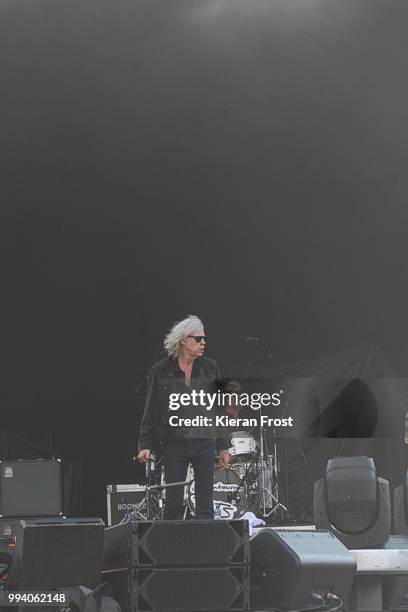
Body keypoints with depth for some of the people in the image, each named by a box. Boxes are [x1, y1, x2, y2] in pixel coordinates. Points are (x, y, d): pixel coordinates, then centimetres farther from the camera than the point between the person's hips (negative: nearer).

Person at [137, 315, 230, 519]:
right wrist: (145, 445, -5)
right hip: (174, 444, -1)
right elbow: (150, 411, 2)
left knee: (205, 505, 1)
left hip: (204, 442, 1)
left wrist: (223, 446, 7)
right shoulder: (161, 370, 0)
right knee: (173, 504, 2)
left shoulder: (210, 368, 6)